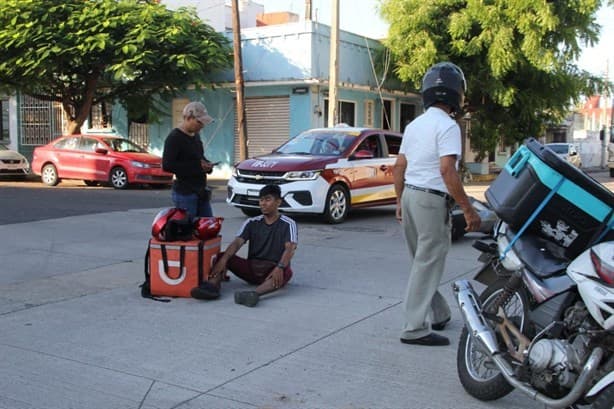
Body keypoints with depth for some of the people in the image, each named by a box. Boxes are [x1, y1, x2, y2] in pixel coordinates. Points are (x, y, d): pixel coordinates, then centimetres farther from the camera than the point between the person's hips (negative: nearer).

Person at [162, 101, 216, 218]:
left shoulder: (196, 136, 14)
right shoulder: (174, 137, -12)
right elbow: (167, 165, -20)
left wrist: (206, 165, 4)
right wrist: (196, 166, -20)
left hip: (201, 192, 8)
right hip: (185, 193, -8)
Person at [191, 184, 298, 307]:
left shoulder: (288, 224, -3)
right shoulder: (252, 223, 7)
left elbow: (289, 249, -18)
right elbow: (237, 243, -8)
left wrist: (280, 267, -38)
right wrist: (223, 260, -27)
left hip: (273, 270, -4)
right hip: (251, 267, 4)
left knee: (286, 272, -37)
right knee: (221, 256, -14)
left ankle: (255, 293, -62)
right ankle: (212, 285, -42)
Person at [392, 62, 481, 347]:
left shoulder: (414, 125, 14)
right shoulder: (447, 125, -12)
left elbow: (399, 166, 16)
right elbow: (447, 170, -21)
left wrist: (400, 201, 24)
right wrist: (468, 210, -19)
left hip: (410, 195, 9)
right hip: (432, 199, -9)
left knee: (424, 261, 17)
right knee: (427, 266, -4)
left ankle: (438, 314, 30)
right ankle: (415, 328, -1)